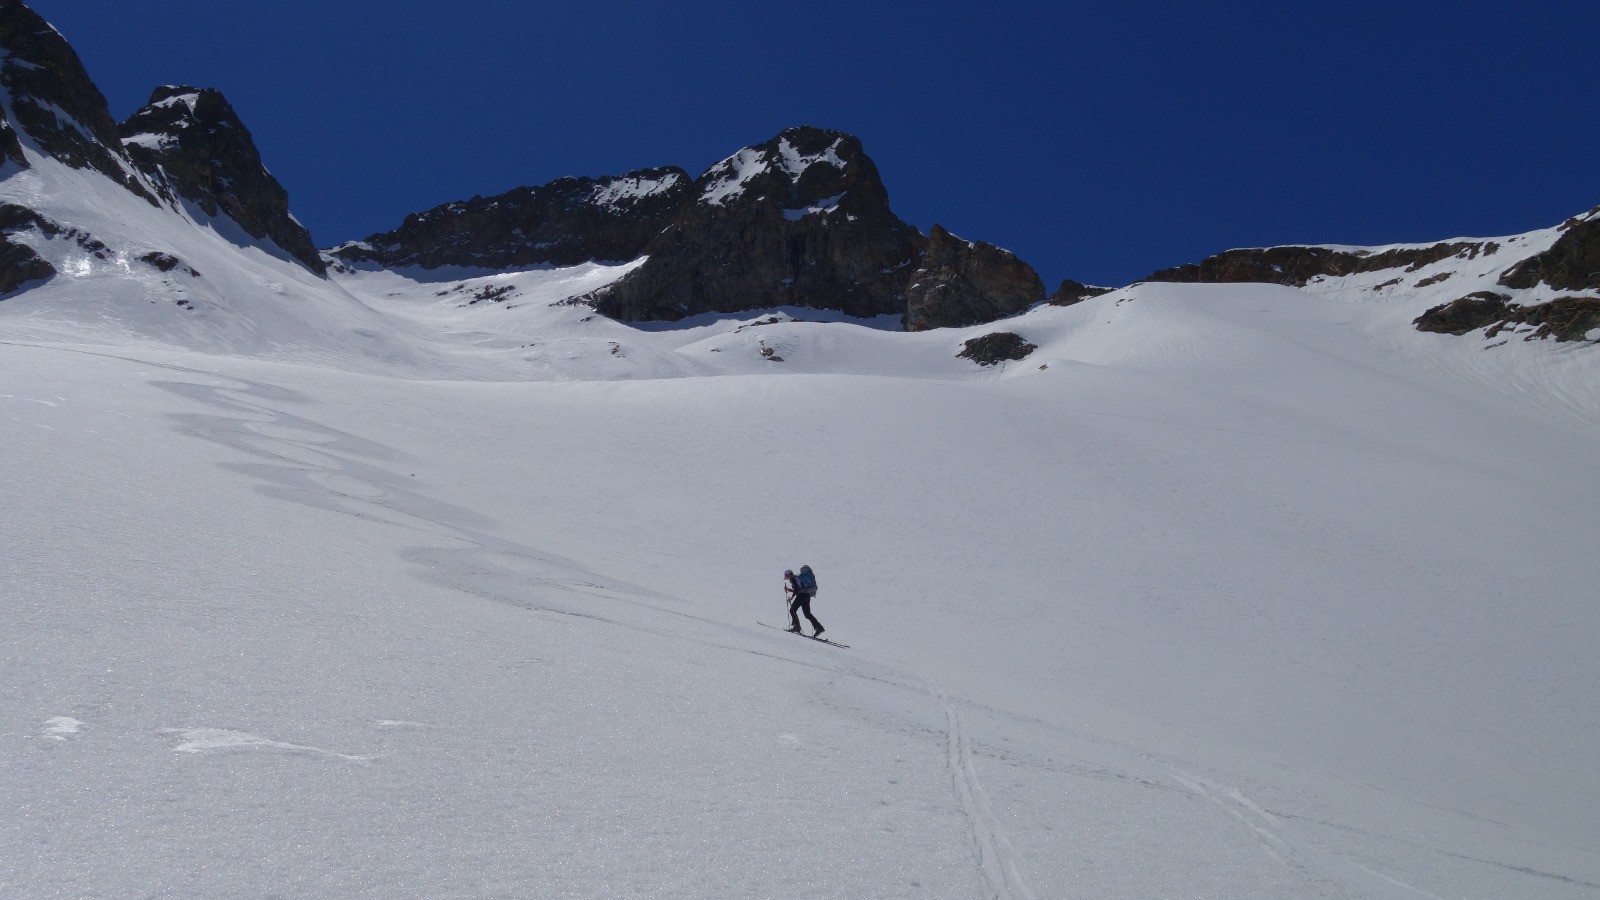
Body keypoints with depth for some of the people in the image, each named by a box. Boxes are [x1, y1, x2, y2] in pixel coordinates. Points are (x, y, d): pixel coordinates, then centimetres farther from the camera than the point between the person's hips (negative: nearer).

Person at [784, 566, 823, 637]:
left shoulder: (793, 579, -3)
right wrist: (789, 590, 26)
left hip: (802, 595, -9)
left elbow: (797, 589, -15)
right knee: (807, 614, 8)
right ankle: (819, 627, -1)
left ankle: (796, 626, -11)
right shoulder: (797, 578, 25)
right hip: (807, 596, 9)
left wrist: (792, 597, -10)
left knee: (792, 610, -2)